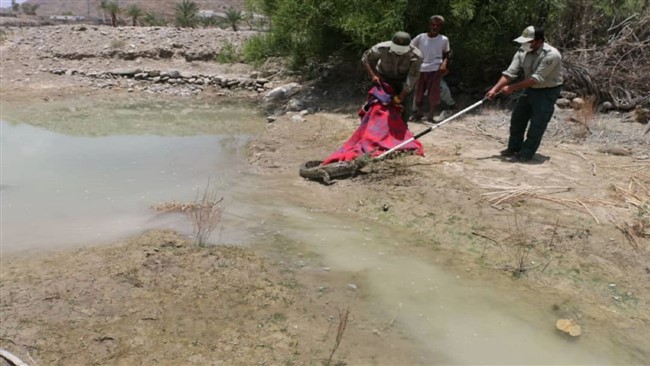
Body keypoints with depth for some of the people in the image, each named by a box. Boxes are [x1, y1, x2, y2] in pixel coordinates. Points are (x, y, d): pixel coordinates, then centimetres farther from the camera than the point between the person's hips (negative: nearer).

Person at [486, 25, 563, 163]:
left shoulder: (551, 55, -29)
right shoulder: (522, 52, -9)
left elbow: (536, 78, -31)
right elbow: (509, 73, -13)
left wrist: (512, 88, -30)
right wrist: (495, 89, -25)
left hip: (547, 92, -7)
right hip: (530, 89, 7)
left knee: (537, 125, -4)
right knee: (517, 119, 12)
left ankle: (526, 154, 5)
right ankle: (514, 148, 27)